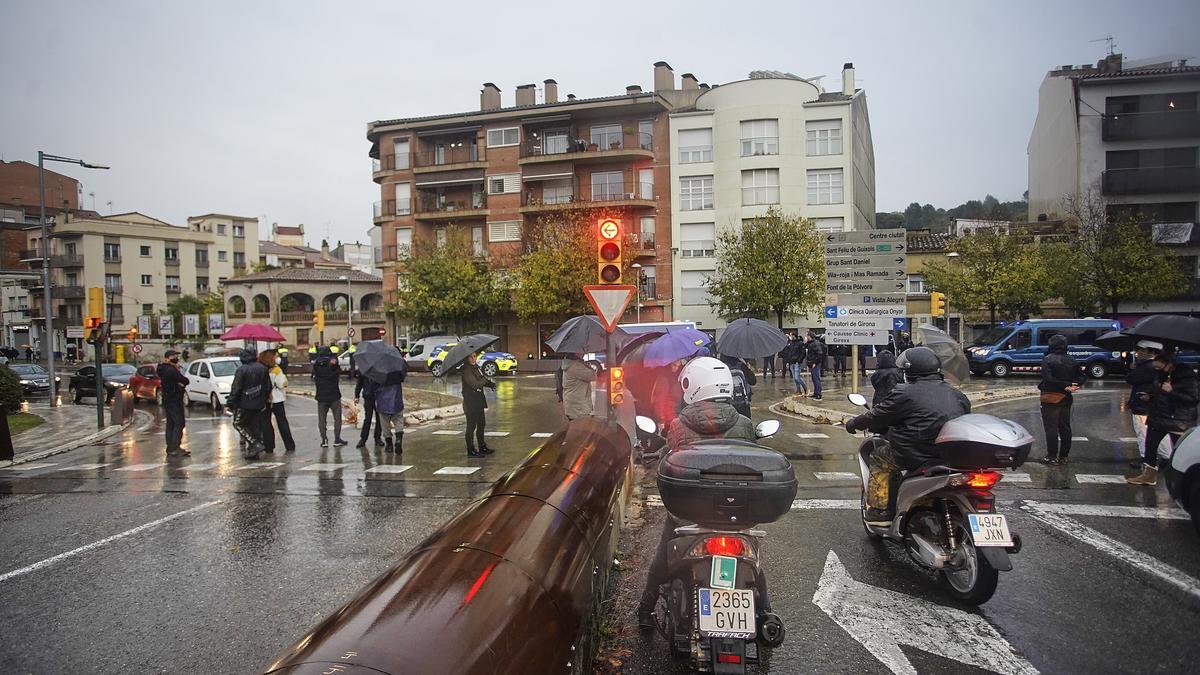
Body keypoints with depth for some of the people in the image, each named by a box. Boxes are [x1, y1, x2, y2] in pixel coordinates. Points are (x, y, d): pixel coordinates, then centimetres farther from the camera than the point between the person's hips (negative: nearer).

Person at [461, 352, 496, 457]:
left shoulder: (476, 367, 10)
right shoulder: (466, 370, -17)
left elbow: (482, 380, 18)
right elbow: (474, 384, -26)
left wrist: (490, 384, -2)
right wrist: (486, 380, -11)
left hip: (478, 401, 9)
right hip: (470, 402, -9)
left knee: (481, 424, 17)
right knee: (471, 426, -2)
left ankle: (482, 447, 29)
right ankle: (470, 451, 6)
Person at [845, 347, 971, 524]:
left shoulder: (904, 393, -6)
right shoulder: (958, 395, 13)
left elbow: (877, 416, 1)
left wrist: (854, 423, 18)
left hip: (917, 454, -7)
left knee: (878, 458, 14)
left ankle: (879, 511, 10)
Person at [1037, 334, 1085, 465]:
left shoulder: (1047, 359, -13)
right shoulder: (1072, 361, 9)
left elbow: (1048, 378, -23)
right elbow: (1081, 378, 6)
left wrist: (1066, 385, -19)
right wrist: (1069, 386, -8)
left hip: (1050, 398, -6)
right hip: (1066, 399, 7)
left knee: (1051, 428, -3)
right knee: (1065, 428, 13)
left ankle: (1052, 457, -2)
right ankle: (1063, 456, 19)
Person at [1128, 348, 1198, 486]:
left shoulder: (1187, 376, -13)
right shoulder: (1159, 374, 7)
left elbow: (1194, 399, -17)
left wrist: (1171, 391, -24)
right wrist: (1149, 396, 4)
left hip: (1179, 421, -7)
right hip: (1158, 417, 7)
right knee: (1150, 445, 9)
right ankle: (1149, 474, 19)